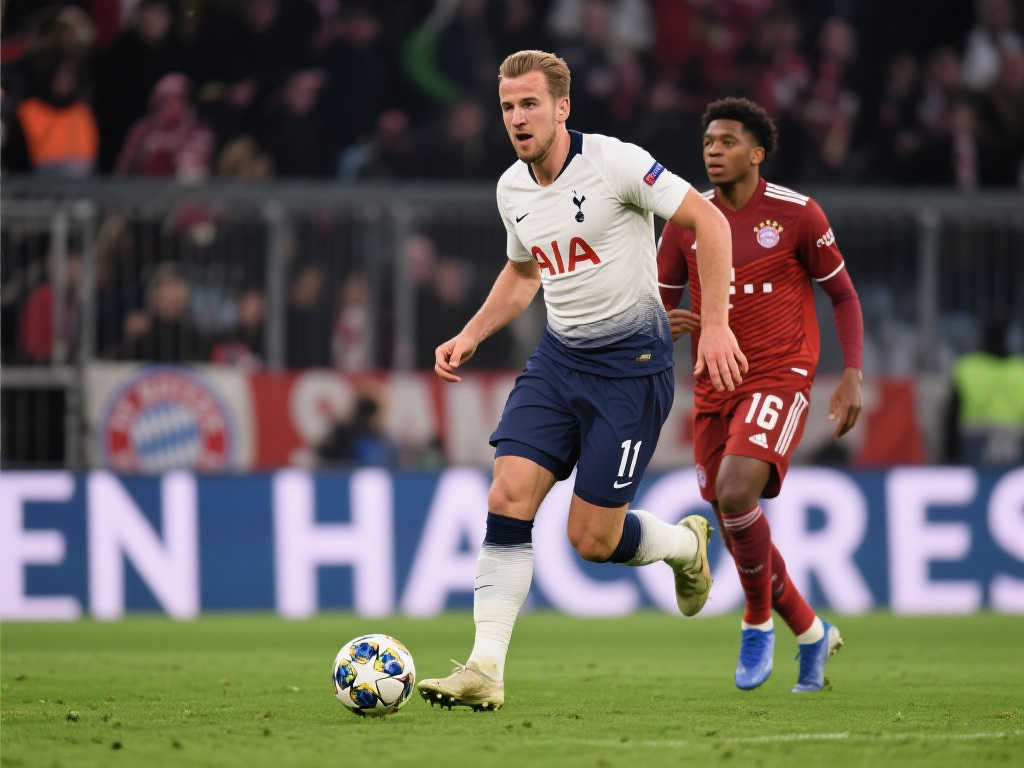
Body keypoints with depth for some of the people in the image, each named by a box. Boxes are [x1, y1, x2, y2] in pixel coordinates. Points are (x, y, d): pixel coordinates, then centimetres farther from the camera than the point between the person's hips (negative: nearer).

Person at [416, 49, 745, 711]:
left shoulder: (615, 163, -15)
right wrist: (470, 337, 10)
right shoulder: (511, 190, 6)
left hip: (632, 360, -6)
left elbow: (708, 221, -12)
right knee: (508, 499, -12)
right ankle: (486, 669, -12)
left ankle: (685, 545, 28)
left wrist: (716, 324, -17)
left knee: (592, 538, -6)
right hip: (558, 357, 6)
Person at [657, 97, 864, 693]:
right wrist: (661, 324, -12)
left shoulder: (797, 214, -4)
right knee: (736, 530, 6)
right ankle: (813, 633, 30)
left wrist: (852, 376, -7)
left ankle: (759, 623, -7)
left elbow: (844, 295, 4)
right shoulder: (686, 222, 5)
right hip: (714, 389, 5)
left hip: (779, 379, -5)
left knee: (736, 492, -28)